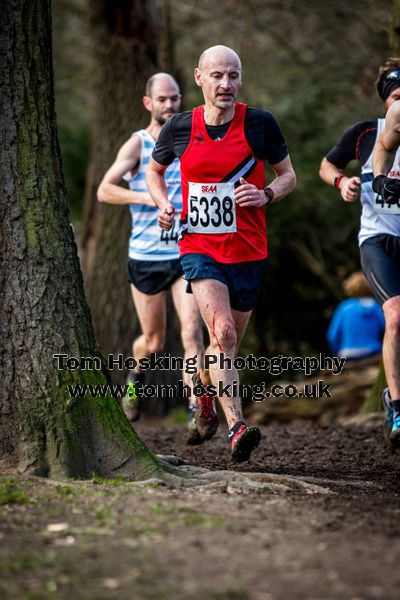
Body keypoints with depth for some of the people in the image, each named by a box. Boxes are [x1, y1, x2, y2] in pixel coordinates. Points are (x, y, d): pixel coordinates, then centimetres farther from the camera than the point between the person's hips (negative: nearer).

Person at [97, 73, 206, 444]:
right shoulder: (137, 144, -5)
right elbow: (104, 190, -16)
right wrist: (149, 198, -27)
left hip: (187, 255, 2)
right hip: (146, 256, -2)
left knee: (192, 332, -15)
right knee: (154, 341, 10)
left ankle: (195, 412, -19)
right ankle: (137, 377, 43)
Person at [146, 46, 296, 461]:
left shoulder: (259, 123, -4)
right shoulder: (180, 127, -1)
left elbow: (289, 175, 7)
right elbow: (154, 170, 18)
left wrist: (266, 195, -13)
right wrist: (163, 204, -1)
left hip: (248, 251, 1)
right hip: (199, 246, -1)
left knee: (227, 343, 12)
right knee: (223, 333, -21)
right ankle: (236, 427, -25)